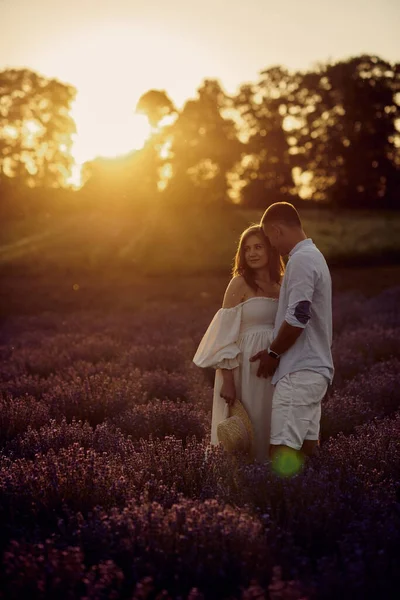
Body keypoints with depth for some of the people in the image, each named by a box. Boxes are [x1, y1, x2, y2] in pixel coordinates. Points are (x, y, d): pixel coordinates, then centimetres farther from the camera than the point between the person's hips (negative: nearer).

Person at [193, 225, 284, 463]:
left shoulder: (281, 285, 10)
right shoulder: (240, 283, -6)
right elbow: (227, 334, -10)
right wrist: (227, 380, -16)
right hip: (246, 366, -5)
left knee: (267, 425, 10)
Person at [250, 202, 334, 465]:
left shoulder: (301, 259, -13)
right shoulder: (315, 256, 19)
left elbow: (297, 317, -21)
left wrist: (272, 353, -7)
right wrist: (276, 351, 20)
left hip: (299, 372, -10)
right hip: (315, 367, 10)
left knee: (282, 454, -12)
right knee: (307, 448, 10)